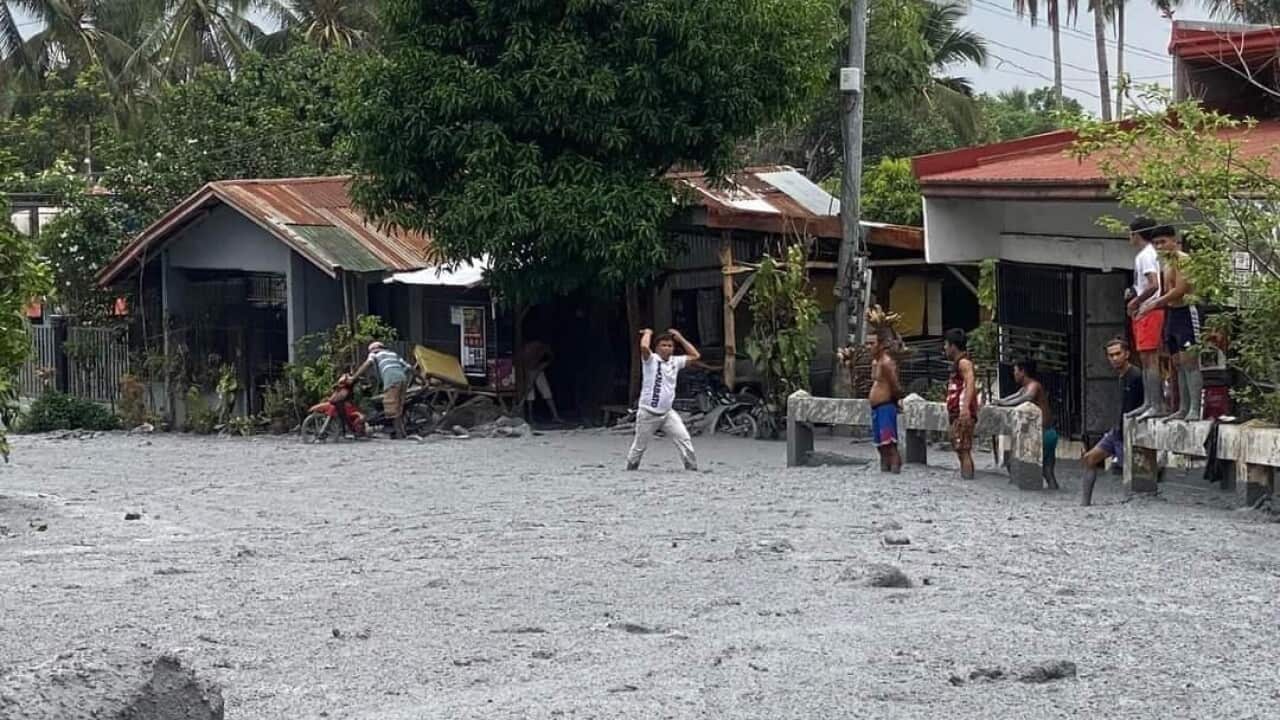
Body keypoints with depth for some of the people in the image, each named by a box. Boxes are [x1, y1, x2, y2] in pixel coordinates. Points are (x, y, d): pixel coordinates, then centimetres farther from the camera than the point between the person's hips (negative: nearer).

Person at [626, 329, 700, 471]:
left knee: (685, 439, -9)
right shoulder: (651, 359, -8)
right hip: (648, 413, -4)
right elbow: (644, 347, -29)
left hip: (667, 413, 4)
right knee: (639, 446, 7)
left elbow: (695, 355, 15)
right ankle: (631, 469, 26)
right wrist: (648, 333, -9)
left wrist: (680, 338, 11)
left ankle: (692, 468, -3)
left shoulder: (675, 361, 9)